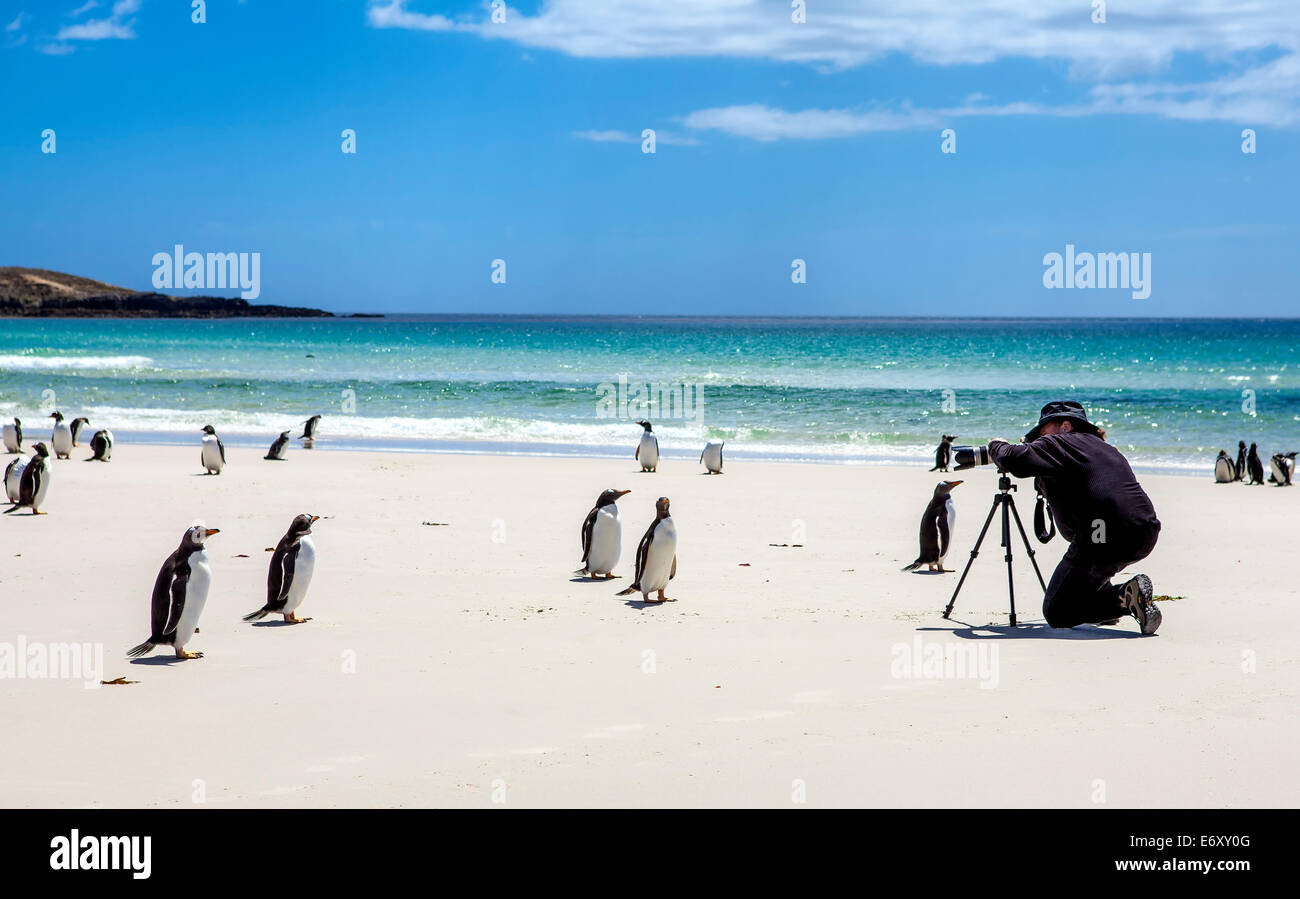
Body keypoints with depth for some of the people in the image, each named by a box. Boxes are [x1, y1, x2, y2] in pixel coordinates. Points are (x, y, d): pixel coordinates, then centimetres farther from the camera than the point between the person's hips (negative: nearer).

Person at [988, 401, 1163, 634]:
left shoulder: (1058, 444, 3)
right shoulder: (1104, 448, 27)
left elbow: (1015, 460, -12)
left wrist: (997, 447, 10)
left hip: (1105, 541, -8)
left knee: (1056, 613, 4)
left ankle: (1124, 598, -14)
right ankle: (1102, 598, 25)